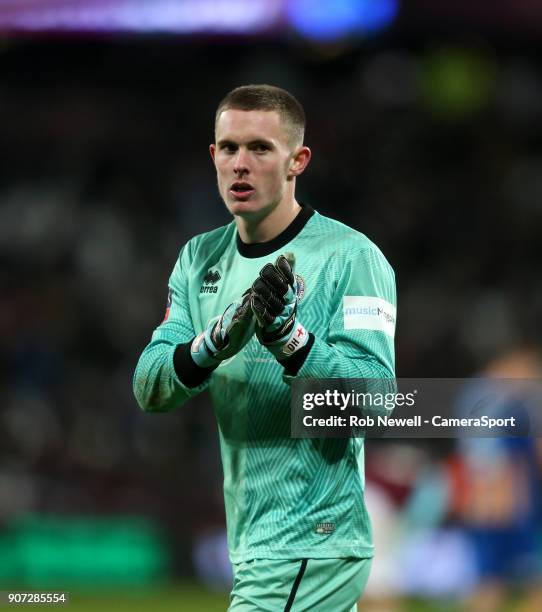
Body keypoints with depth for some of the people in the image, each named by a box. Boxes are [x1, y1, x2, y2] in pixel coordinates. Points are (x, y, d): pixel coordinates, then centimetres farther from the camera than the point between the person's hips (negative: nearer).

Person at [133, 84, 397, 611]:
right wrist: (213, 344, -21)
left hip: (311, 546, -6)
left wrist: (288, 339, -33)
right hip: (251, 544, 7)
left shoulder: (351, 257, -9)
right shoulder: (199, 259, 10)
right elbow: (149, 389, 0)